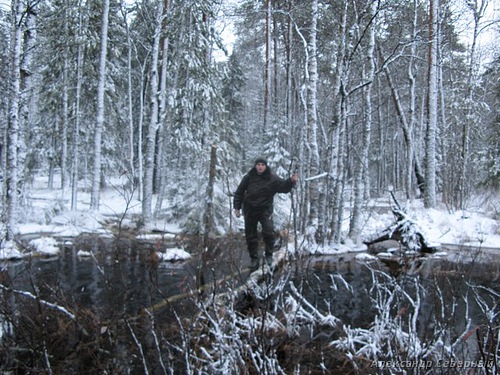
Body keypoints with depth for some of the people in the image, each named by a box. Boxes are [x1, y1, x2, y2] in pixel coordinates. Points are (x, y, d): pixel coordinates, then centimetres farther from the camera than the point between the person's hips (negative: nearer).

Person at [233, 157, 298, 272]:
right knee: (250, 235, 7)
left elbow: (283, 187, -14)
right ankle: (254, 258, 23)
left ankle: (269, 255, 7)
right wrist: (237, 207, 1)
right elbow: (239, 192, 4)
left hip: (265, 209, -2)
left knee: (269, 232, -16)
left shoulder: (272, 178, -6)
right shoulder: (248, 177, -3)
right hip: (250, 210, 2)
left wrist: (291, 181, -34)